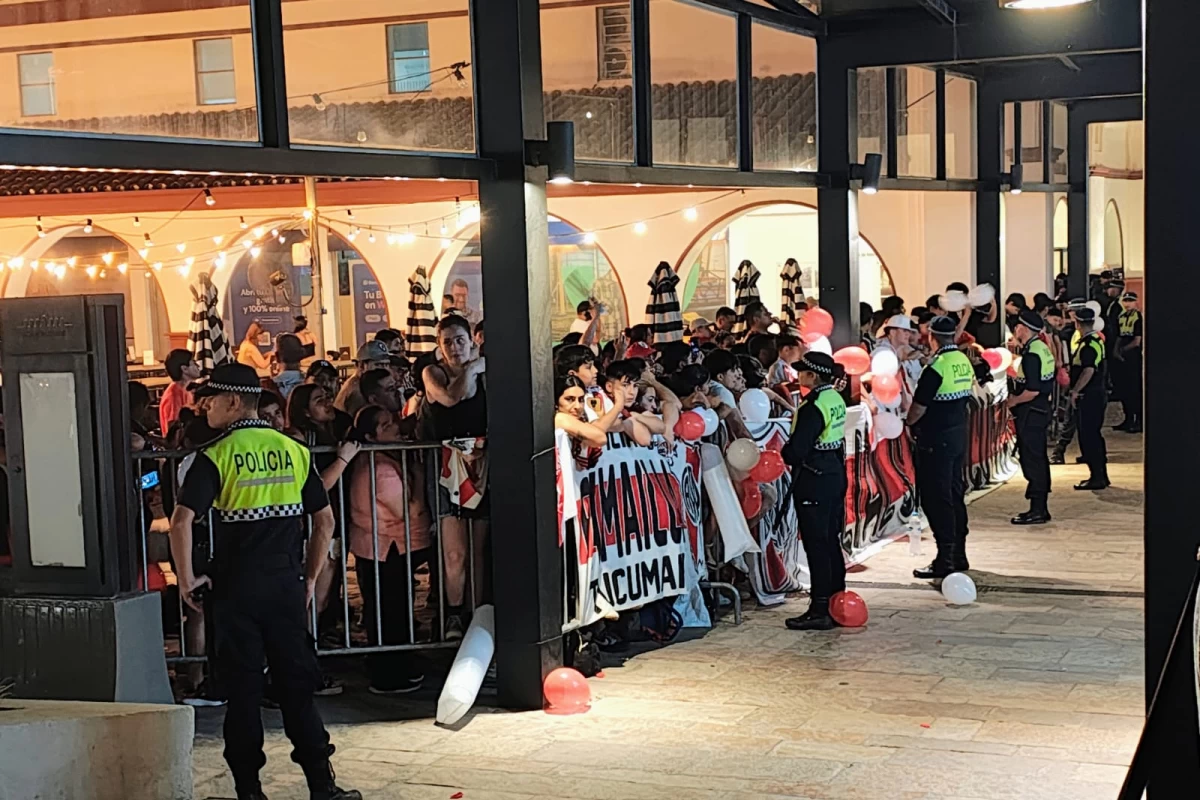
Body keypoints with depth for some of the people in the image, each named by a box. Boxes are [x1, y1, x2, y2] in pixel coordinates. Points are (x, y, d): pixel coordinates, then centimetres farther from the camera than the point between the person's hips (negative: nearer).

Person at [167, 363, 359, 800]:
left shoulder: (216, 457, -8)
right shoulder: (294, 451, 5)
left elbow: (181, 522, -18)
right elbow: (325, 520, 6)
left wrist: (187, 580, -8)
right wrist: (310, 578, 13)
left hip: (236, 587, -3)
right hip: (286, 583, 3)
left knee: (242, 687, 6)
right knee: (296, 683, 8)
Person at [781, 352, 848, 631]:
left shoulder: (812, 407, -20)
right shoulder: (836, 399, 8)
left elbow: (796, 450, -22)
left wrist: (786, 453, -1)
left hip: (813, 479, -9)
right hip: (835, 473, 9)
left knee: (816, 545, -4)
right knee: (831, 541, 16)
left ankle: (820, 610, 0)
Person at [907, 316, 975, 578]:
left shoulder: (937, 366, -18)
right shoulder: (964, 361, 6)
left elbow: (919, 407, -17)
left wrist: (909, 421, 3)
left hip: (936, 439, -8)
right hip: (959, 435, 8)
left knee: (937, 498, -3)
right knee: (955, 493, 15)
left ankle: (945, 560, -2)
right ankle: (958, 555, 22)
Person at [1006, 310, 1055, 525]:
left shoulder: (1031, 354, -20)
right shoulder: (1042, 348, 11)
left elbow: (1032, 390, -26)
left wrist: (1014, 400, -11)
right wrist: (1017, 396, 15)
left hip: (1030, 412, -10)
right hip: (1041, 409, 10)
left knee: (1031, 459, -5)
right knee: (1039, 458, 14)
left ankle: (1037, 511, -2)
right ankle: (1041, 508, 21)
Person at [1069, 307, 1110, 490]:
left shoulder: (1088, 344, -18)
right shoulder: (1097, 340, 12)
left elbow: (1089, 371, -29)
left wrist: (1075, 391, -22)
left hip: (1088, 396, -10)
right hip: (1097, 393, 10)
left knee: (1088, 437, -5)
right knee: (1095, 436, 16)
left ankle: (1097, 478, -3)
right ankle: (1101, 475, 22)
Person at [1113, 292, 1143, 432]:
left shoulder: (1138, 318, -9)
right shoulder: (1121, 317, 13)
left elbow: (1137, 342, -13)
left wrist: (1122, 350, -7)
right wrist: (1116, 350, -2)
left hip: (1133, 358, -8)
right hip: (1121, 358, 8)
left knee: (1134, 390, -6)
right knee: (1121, 388, 12)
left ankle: (1139, 422, 0)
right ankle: (1128, 419, 23)